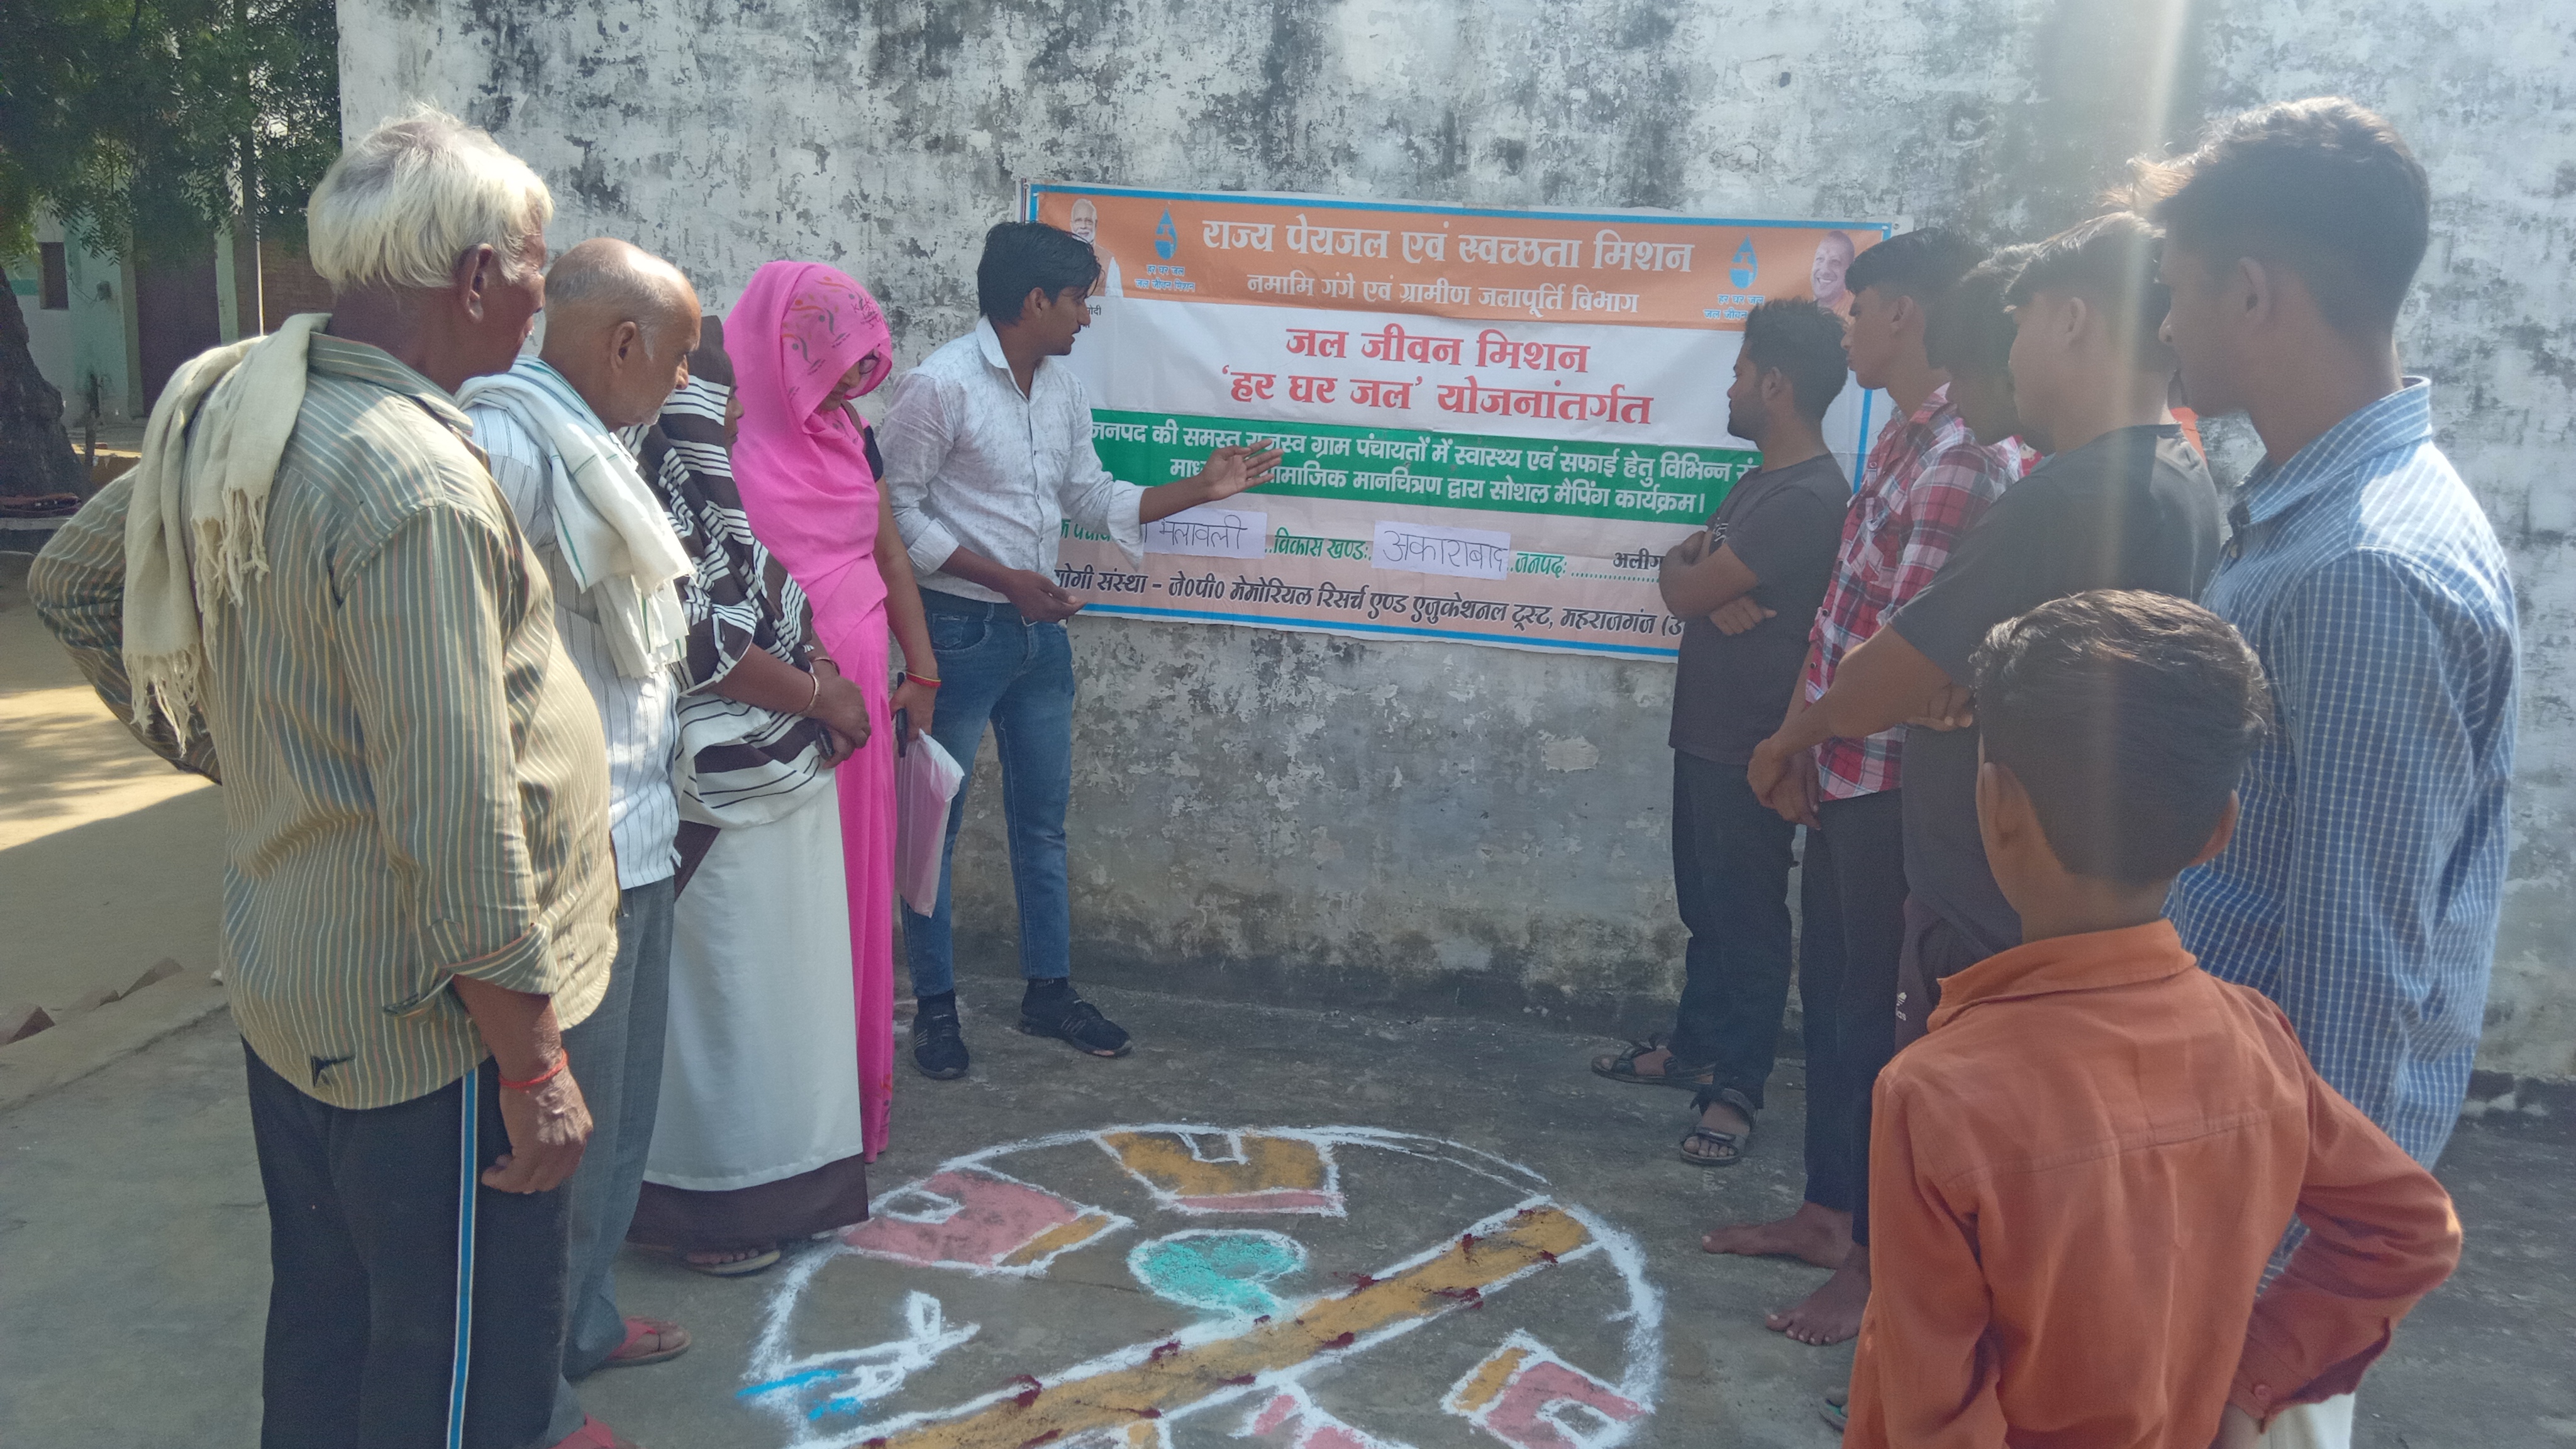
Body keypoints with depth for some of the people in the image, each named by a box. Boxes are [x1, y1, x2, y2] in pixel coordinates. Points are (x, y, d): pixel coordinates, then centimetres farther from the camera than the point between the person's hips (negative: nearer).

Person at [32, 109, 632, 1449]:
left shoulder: (230, 405, 2)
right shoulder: (416, 489, -26)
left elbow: (69, 582, 17)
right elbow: (456, 824, -27)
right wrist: (533, 1064, -19)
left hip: (284, 985, 9)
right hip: (424, 1031, -9)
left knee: (322, 1340, 25)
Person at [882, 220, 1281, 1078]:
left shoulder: (1063, 390, 8)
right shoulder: (940, 386, -15)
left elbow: (1092, 499, 15)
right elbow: (897, 510, -15)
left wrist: (1203, 488, 6)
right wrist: (1005, 579, -18)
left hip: (1040, 630, 7)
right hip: (959, 629, -7)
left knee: (1043, 818, 13)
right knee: (935, 822, 4)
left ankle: (1048, 990, 26)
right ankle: (935, 1006, 16)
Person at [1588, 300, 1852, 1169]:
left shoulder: (1808, 499, -21)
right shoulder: (1763, 481, 13)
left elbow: (1684, 590, -21)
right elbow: (1687, 573, 10)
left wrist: (1693, 572, 2)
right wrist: (1710, 587, -13)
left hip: (1752, 745, -10)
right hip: (1708, 729, 10)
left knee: (1746, 914, 1)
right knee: (1704, 903, 19)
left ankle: (1735, 1088, 11)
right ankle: (1694, 1048, 33)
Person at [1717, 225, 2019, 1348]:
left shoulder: (1962, 457, -18)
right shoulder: (1903, 437, 13)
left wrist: (1794, 741, -10)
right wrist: (1802, 747, 12)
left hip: (1890, 781, -9)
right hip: (1841, 771, 9)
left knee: (1876, 1015, 0)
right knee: (1829, 995, 17)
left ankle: (1879, 1259, 14)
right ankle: (1827, 1211, 32)